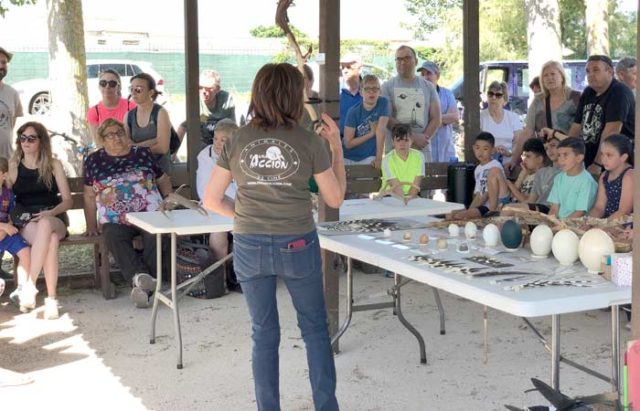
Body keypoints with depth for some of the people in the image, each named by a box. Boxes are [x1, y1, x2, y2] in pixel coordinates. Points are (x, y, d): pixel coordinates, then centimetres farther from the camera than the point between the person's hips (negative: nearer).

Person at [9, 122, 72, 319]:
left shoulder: (54, 165, 11)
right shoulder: (13, 167, 12)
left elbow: (68, 200, 7)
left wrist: (50, 213, -12)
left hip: (54, 220, 0)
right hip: (26, 224, 0)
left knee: (45, 225, -40)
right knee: (50, 240, -37)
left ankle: (29, 286, -43)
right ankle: (51, 298, -42)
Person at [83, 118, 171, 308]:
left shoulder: (143, 154, 17)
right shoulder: (93, 161, 15)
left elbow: (162, 181, 22)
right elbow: (89, 196, 15)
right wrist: (91, 225, 7)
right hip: (115, 220, 0)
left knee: (155, 235, -33)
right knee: (113, 236, -35)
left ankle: (143, 286, -40)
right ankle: (140, 275, -48)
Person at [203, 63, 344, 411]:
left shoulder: (237, 141, -2)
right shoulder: (309, 142, -8)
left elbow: (212, 201, 1)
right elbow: (335, 199, 3)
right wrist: (337, 147, 8)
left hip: (250, 247, 2)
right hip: (297, 245, -1)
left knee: (264, 334, 14)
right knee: (315, 328, 16)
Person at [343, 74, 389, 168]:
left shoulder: (383, 103, -8)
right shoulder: (353, 111, -11)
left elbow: (381, 130, -16)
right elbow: (348, 143, -10)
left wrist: (378, 158, -22)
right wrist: (372, 133, -13)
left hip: (369, 158, 0)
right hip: (348, 158, 0)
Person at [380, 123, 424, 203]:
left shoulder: (419, 156, -1)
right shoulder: (387, 159, -8)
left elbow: (416, 184, -5)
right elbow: (395, 186, -17)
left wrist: (409, 198, -23)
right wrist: (404, 198, -35)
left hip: (412, 197, 2)